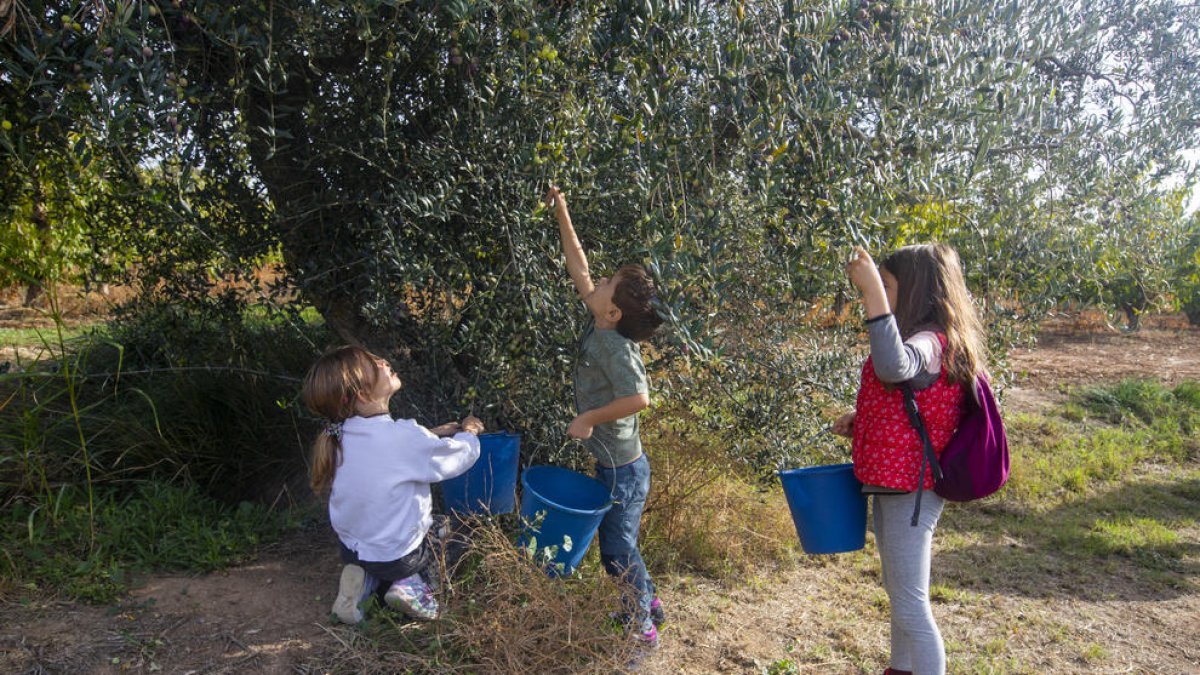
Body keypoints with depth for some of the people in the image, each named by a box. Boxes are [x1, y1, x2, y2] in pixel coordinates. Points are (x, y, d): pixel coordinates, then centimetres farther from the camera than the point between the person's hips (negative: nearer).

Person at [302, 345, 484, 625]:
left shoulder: (341, 433, -9)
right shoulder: (402, 436, -29)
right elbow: (462, 455, -14)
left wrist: (432, 434, 8)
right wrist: (468, 431, 6)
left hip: (351, 548, 5)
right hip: (397, 557, -5)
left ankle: (365, 578, 10)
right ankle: (415, 585, 0)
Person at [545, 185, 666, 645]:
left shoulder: (615, 345, -26)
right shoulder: (600, 326, -2)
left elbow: (638, 398, -39)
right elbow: (579, 270, 6)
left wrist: (588, 419, -26)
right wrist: (562, 216, 7)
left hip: (622, 469, -9)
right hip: (612, 463, 9)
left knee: (617, 549, 6)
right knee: (619, 543, 23)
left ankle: (641, 625, 25)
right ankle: (647, 603, 42)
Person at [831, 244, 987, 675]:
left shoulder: (930, 343, -22)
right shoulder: (922, 341, 12)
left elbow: (893, 368, -46)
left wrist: (873, 291, -46)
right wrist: (859, 420, 5)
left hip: (911, 492, -11)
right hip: (894, 486, 11)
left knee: (911, 606, -2)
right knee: (898, 591, 25)